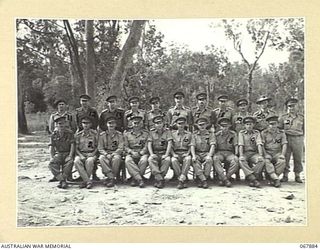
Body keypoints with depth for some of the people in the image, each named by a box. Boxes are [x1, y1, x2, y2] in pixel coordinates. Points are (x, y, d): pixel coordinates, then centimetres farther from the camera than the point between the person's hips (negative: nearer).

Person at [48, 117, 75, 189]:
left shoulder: (70, 133, 1)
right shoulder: (54, 135, 7)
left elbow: (72, 145, -5)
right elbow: (51, 147, 3)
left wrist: (70, 156, -18)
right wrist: (52, 157, -12)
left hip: (67, 153, -2)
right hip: (58, 153, 2)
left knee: (70, 162, -36)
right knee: (51, 163, -29)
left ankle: (62, 179, -26)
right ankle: (62, 180, -29)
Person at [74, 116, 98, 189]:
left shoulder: (95, 133, 6)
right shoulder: (78, 135, 10)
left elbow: (97, 146, 7)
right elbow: (76, 148, 7)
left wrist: (93, 154, -11)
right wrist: (80, 155, -10)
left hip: (91, 154, -1)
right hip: (81, 154, 2)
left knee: (89, 161, -37)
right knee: (76, 161, -33)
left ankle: (85, 181, -21)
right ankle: (88, 181, -30)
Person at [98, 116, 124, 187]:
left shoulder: (119, 134, 3)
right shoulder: (102, 135, 6)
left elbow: (120, 148, -3)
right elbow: (100, 148, 3)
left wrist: (113, 154, -19)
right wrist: (106, 154, -16)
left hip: (116, 153, -1)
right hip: (105, 153, 1)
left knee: (116, 158, -37)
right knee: (101, 158, -33)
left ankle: (110, 178, -23)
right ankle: (112, 178, -32)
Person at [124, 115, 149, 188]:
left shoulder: (146, 133, 11)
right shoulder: (127, 134, 16)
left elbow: (146, 147, 4)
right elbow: (126, 147, 11)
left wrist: (139, 153, -13)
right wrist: (132, 152, -9)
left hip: (142, 153, -1)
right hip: (131, 154, 1)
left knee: (144, 160, -37)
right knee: (127, 160, -34)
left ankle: (135, 178, -23)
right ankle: (140, 179, -36)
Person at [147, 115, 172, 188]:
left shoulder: (167, 132, 8)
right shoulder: (152, 133, 14)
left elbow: (169, 143, -3)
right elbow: (149, 144, 4)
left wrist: (166, 154, -17)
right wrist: (151, 154, -14)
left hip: (164, 153, -1)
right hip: (155, 153, 1)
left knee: (167, 160, -34)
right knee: (150, 159, -32)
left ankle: (157, 179, -28)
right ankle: (160, 179, -36)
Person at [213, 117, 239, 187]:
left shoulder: (233, 134, 9)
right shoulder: (217, 135, 9)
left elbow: (236, 145, 6)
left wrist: (236, 155, -10)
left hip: (230, 153, 0)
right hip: (219, 153, 0)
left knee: (235, 160, -35)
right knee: (215, 159, -37)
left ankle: (222, 179, -27)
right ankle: (225, 180, -37)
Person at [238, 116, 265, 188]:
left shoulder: (257, 133, 9)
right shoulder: (241, 133, 6)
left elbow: (259, 144, -4)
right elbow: (240, 145, -5)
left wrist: (260, 155, -19)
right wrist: (241, 156, -20)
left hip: (254, 153, 1)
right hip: (245, 153, -1)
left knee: (261, 160, -30)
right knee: (241, 161, -34)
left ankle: (251, 180, -28)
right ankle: (253, 179, -37)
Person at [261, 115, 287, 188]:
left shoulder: (281, 133, 11)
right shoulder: (264, 133, 5)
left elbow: (284, 145, 3)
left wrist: (282, 154, -13)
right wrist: (265, 155, -16)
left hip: (277, 153, 1)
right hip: (267, 152, -1)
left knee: (282, 161, -32)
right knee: (266, 161, -35)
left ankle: (273, 178, -20)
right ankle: (276, 179, -35)